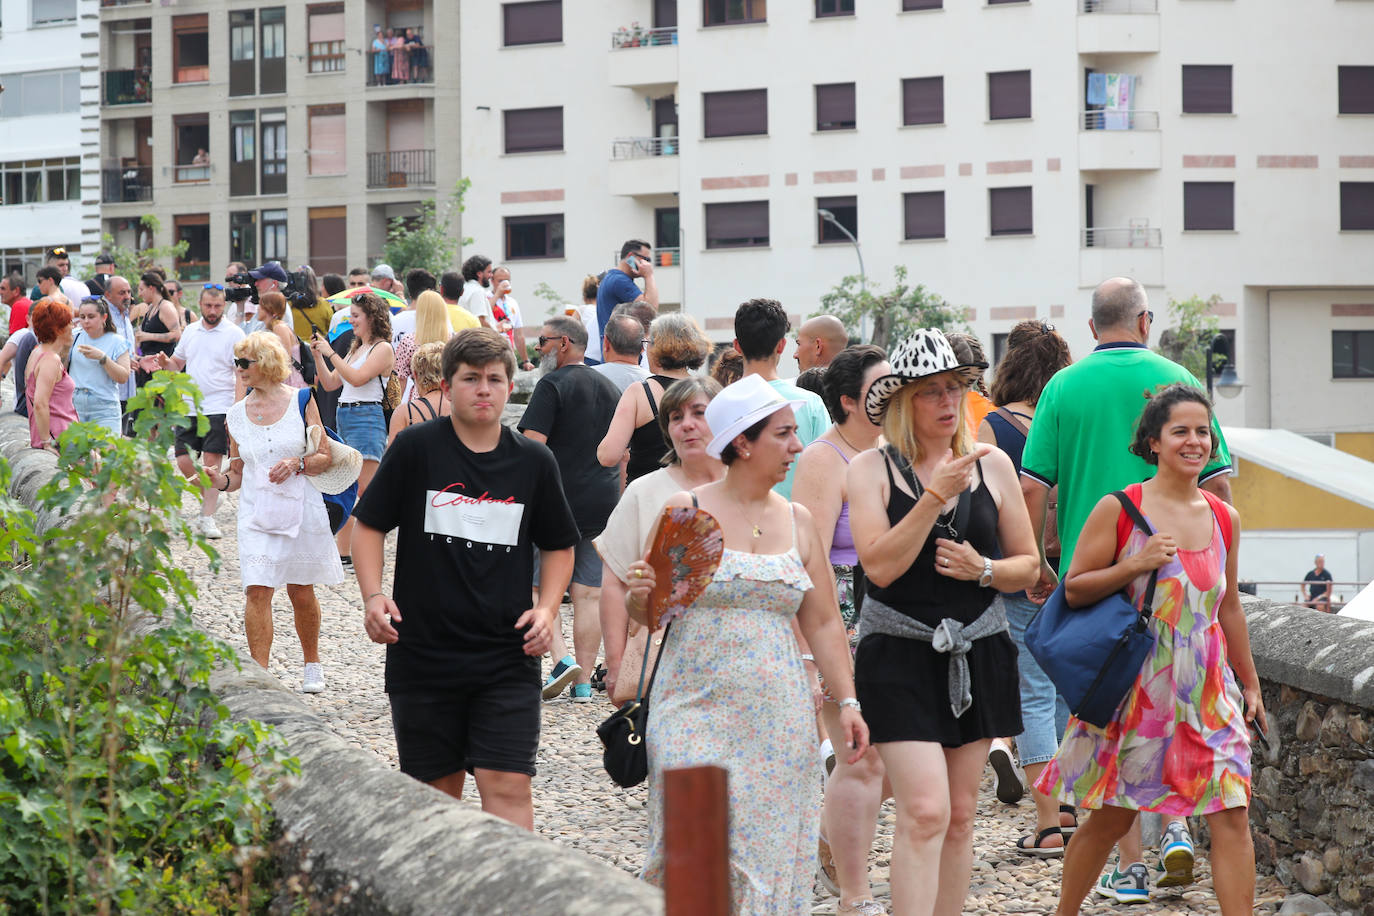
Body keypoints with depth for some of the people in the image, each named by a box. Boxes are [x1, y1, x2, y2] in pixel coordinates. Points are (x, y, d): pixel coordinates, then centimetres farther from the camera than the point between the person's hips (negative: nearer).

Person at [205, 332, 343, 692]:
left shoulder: (301, 401, -2)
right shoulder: (237, 415, 6)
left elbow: (325, 457, -1)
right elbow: (239, 474, 11)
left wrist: (297, 464, -19)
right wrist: (219, 481, -10)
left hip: (301, 510, -1)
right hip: (256, 513, 1)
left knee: (301, 593, 9)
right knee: (257, 591, -12)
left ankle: (312, 666, 30)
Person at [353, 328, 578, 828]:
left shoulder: (533, 461, 3)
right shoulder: (416, 448, -3)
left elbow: (558, 545, 16)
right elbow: (370, 525, 5)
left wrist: (547, 608, 0)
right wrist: (373, 596, -10)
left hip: (507, 659, 0)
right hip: (422, 652, 0)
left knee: (507, 786, -11)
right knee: (439, 788, 10)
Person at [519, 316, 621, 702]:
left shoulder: (553, 385, -8)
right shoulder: (609, 389, 14)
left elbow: (531, 445, -17)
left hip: (556, 499, -6)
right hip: (602, 504, 6)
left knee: (535, 585, 4)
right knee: (590, 594, 6)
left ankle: (562, 658, -14)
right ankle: (583, 681, 6)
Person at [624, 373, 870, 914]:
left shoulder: (797, 521, 10)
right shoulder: (685, 512, -1)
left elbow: (822, 622, 13)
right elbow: (648, 613, 3)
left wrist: (847, 701, 5)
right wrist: (639, 595, -19)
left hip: (778, 718, 3)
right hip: (698, 708, -3)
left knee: (771, 849, 1)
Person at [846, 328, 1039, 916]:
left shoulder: (991, 465, 7)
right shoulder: (871, 469, -3)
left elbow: (1028, 565, 13)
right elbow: (880, 566, -15)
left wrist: (983, 569, -8)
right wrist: (935, 495, -19)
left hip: (978, 656, 4)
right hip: (899, 654, -4)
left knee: (959, 817, 8)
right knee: (924, 811, -15)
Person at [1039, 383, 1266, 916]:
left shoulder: (1224, 520, 8)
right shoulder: (1119, 509, -5)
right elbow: (1074, 590, -4)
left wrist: (1250, 683, 21)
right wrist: (1137, 564, -18)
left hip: (1207, 690, 3)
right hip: (1134, 687, -3)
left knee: (1231, 814, -8)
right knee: (1111, 819, 6)